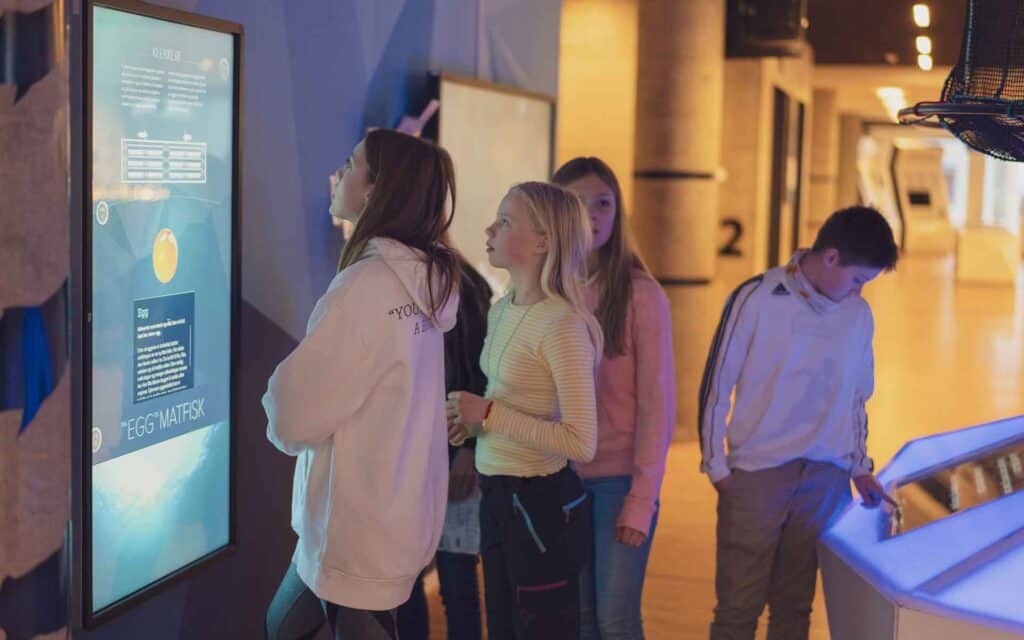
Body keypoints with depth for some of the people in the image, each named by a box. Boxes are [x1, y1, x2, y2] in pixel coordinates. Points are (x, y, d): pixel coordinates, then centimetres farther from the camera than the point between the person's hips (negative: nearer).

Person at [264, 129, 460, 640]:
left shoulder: (366, 286, -22)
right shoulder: (424, 279, 4)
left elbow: (294, 420, -17)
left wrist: (276, 391, 2)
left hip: (357, 526, -9)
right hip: (393, 511, 9)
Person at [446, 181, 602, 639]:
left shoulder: (562, 325, -20)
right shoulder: (501, 311, 7)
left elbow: (581, 443, -24)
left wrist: (489, 414, -20)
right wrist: (473, 420, 3)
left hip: (542, 504, -9)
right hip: (496, 497, 9)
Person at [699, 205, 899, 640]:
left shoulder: (859, 315, 6)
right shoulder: (756, 299, -7)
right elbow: (717, 385, -3)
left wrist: (860, 466, 17)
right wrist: (716, 466, -3)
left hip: (826, 479, 4)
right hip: (756, 474, -3)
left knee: (794, 604, 8)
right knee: (739, 605, 0)